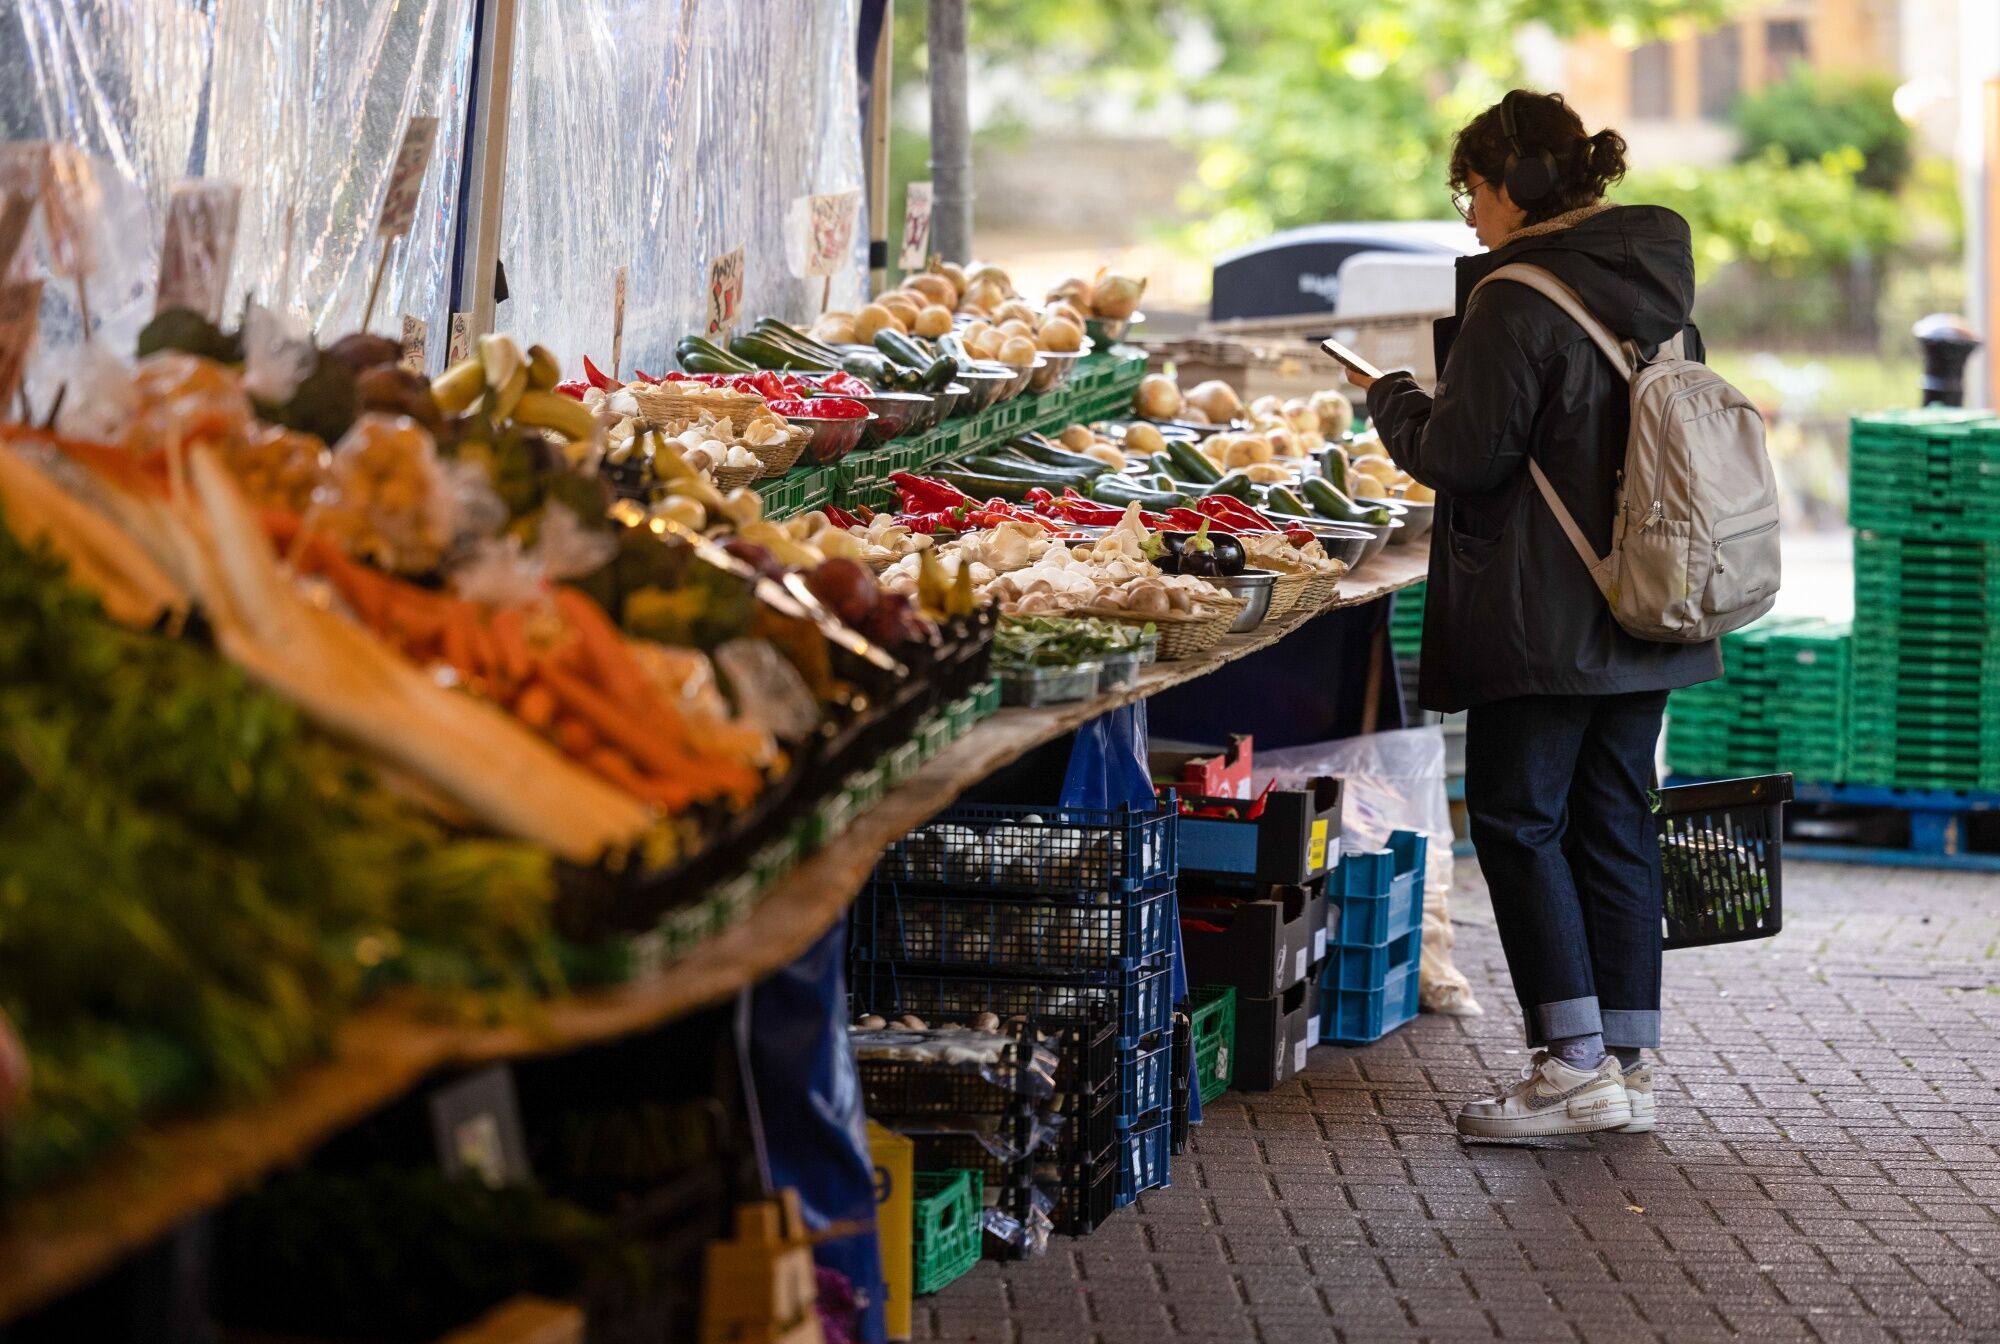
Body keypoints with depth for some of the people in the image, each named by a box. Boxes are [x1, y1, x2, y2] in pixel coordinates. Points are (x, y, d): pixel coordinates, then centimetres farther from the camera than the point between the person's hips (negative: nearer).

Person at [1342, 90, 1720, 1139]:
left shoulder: (1517, 302, -15)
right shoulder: (1661, 295, 11)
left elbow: (1461, 454, -15)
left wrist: (1393, 402, 5)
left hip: (1543, 620, -8)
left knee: (1518, 820, -1)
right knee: (1615, 825, 11)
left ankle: (1575, 1065, -4)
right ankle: (1627, 1064, 13)